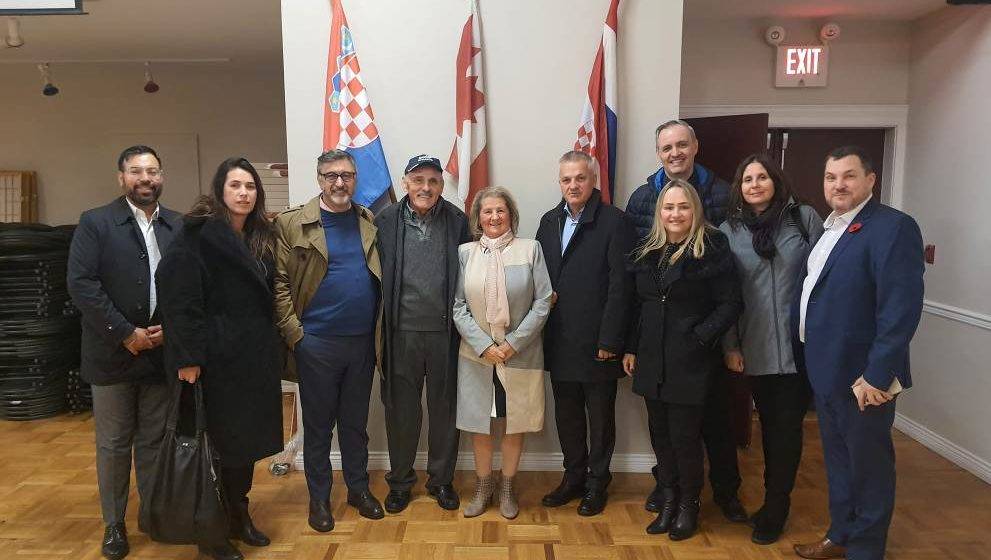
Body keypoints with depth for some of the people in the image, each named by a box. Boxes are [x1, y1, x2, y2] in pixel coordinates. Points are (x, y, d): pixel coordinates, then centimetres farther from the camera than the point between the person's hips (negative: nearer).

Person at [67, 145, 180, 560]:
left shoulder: (179, 226, 6)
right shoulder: (95, 223, -2)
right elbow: (81, 284, -10)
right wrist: (126, 334, -14)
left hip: (163, 351, 2)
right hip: (113, 352, -2)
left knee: (155, 442, 11)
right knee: (113, 445, 9)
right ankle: (114, 523, 24)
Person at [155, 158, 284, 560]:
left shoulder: (261, 236, 11)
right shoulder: (199, 234, -11)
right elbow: (179, 297, -18)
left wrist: (272, 344, 9)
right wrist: (189, 356, -22)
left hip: (256, 355, 7)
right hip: (219, 357, -7)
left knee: (248, 437, 14)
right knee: (219, 441, 4)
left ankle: (239, 516, 31)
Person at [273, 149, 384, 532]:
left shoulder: (370, 223, 5)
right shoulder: (292, 224, -4)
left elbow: (385, 277, 7)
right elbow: (280, 282, -6)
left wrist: (380, 332, -1)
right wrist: (294, 333, -12)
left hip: (363, 342, 3)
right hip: (316, 343, -3)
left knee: (355, 421, 16)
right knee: (318, 424, 11)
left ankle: (359, 488, 32)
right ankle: (319, 498, 27)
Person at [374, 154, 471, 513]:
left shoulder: (457, 221, 2)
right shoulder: (386, 222, 0)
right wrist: (380, 328, -4)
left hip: (445, 332, 1)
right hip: (402, 332, 0)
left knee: (444, 409, 12)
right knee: (401, 410, 11)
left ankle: (441, 480, 29)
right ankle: (400, 481, 29)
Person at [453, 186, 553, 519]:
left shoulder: (530, 249, -3)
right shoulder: (465, 252, 1)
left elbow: (543, 302, -5)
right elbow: (458, 305, -1)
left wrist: (513, 343, -11)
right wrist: (484, 345, -11)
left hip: (520, 354, -1)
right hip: (476, 354, 1)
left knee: (514, 424, 10)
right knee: (479, 425, 10)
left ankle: (507, 488, 29)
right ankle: (483, 487, 30)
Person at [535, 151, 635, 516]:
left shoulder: (614, 222, -9)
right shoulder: (550, 221, 9)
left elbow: (620, 285, -13)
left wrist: (609, 341, -16)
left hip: (597, 343, -5)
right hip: (559, 342, 5)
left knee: (600, 416, 11)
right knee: (566, 415, 16)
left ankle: (597, 482, 27)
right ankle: (574, 476, 33)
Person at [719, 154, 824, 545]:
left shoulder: (805, 218, 0)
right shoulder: (729, 230, 2)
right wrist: (730, 346, 0)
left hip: (801, 345, -1)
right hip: (755, 349, 1)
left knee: (788, 426, 5)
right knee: (769, 425, 11)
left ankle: (774, 508, 20)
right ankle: (776, 503, 27)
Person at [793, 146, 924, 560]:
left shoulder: (893, 227, -15)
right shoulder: (828, 228, 11)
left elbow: (902, 307, -22)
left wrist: (877, 375, -24)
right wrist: (807, 350, 8)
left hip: (861, 376, -8)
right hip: (824, 370, 8)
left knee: (867, 464, 9)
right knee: (838, 459, 21)